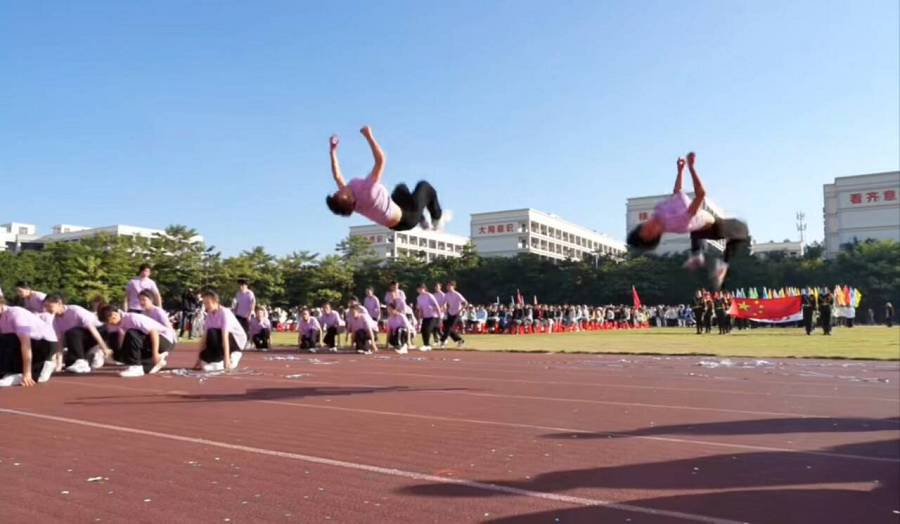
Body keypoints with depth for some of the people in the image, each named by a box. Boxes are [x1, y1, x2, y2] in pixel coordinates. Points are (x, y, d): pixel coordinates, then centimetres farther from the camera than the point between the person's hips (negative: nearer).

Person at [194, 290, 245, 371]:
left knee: (212, 333, -29)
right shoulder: (209, 315, 0)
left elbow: (225, 336, -30)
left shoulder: (224, 312, -22)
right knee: (204, 356, -11)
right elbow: (204, 337, -1)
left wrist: (226, 359, -35)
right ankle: (232, 355, 5)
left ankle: (219, 362, -20)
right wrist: (199, 358, -5)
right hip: (229, 340, 7)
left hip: (237, 340, -7)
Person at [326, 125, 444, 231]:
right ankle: (436, 219, 32)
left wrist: (333, 151, 0)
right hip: (407, 220, -7)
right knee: (424, 186, 14)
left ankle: (423, 221, 39)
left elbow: (337, 176, -2)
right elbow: (380, 160, -44)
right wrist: (369, 137, -39)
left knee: (401, 187, 32)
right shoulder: (367, 193, -41)